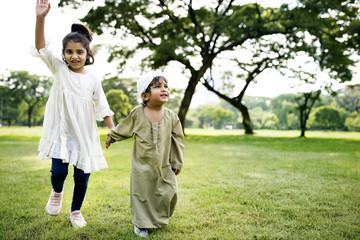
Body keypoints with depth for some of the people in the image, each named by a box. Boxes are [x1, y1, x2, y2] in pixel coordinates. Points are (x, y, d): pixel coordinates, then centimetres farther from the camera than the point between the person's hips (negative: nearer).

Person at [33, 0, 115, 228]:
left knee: (82, 176, 5)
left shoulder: (93, 80, 1)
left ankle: (76, 212, 28)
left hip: (85, 134, 1)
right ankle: (56, 193, 28)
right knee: (59, 170, -9)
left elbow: (103, 108, 4)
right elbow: (41, 47, -13)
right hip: (60, 130, -1)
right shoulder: (59, 69, -1)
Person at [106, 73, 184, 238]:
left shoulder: (171, 117, -4)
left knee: (168, 194, 4)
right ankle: (141, 223, 28)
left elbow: (178, 140, 4)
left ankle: (160, 220, 31)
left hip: (165, 167, 2)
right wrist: (111, 137, 23)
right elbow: (124, 128, 11)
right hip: (142, 167, -1)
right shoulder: (137, 114, -8)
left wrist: (177, 163, 7)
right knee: (142, 195, 6)